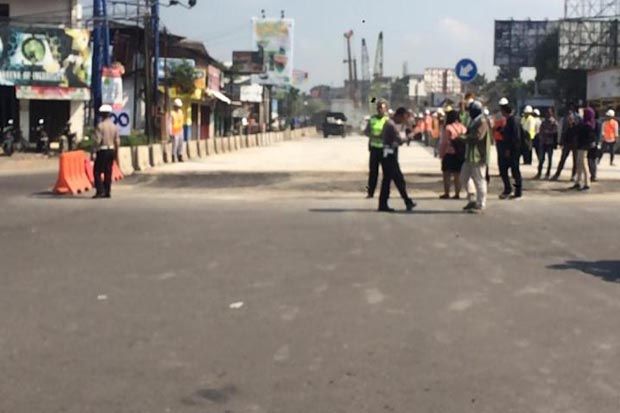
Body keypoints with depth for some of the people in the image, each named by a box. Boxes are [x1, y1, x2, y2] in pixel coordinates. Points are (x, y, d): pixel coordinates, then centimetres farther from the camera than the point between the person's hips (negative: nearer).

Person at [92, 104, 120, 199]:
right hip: (111, 150, 6)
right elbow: (117, 141, 8)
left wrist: (94, 152, -12)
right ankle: (107, 192, 11)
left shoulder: (100, 126, -11)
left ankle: (100, 191, -10)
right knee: (108, 172, 10)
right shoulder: (114, 126, 7)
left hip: (102, 151, -6)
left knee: (97, 172, -1)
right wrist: (116, 152, 17)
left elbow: (97, 140, -16)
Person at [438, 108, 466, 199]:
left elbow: (443, 143, -13)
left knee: (447, 175, 5)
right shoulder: (463, 128, 5)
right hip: (461, 154, 5)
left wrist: (441, 154, -5)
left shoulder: (448, 128, -12)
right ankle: (457, 194, 11)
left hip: (449, 154, -5)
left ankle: (446, 193, 6)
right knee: (458, 175, 10)